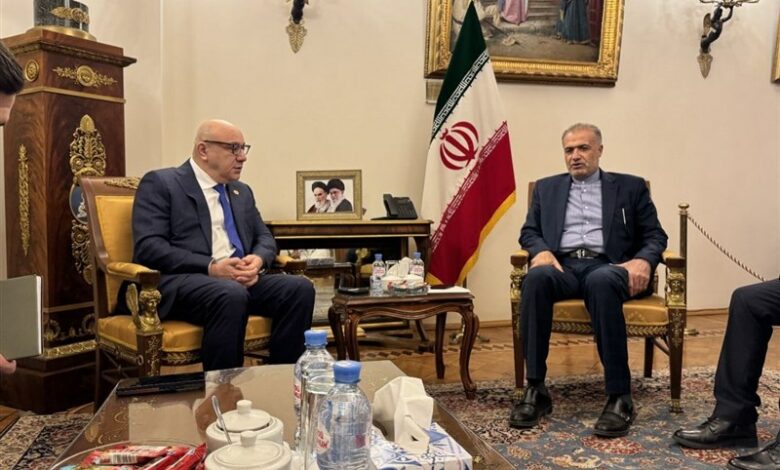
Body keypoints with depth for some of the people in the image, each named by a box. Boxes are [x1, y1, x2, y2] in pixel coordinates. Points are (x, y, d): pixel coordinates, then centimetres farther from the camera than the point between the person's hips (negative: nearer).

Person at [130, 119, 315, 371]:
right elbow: (148, 247, -10)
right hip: (179, 283, -6)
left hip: (241, 280, 6)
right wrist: (211, 267, -19)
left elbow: (265, 238, 20)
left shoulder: (242, 191, 23)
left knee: (300, 288, -20)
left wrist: (258, 260, -6)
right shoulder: (160, 183, 2)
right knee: (231, 295, -38)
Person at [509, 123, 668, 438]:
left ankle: (619, 397, -32)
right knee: (536, 277, -35)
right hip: (562, 266, 2)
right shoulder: (547, 188, 23)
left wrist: (643, 260, -11)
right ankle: (536, 390, -29)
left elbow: (655, 235, 12)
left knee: (601, 282, -39)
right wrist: (541, 250, -8)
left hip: (607, 267, -1)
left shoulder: (630, 187, 18)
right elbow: (529, 232, 16)